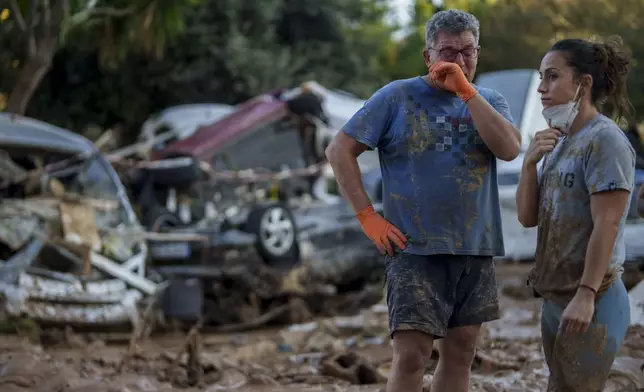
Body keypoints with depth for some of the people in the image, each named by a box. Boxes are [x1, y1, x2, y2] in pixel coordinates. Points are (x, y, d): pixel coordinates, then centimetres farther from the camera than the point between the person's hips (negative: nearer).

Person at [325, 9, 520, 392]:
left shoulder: (490, 101, 9)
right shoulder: (397, 97, -1)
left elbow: (510, 149, -11)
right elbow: (339, 150, -2)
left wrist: (466, 90, -14)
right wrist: (368, 216, -8)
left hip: (476, 250, 4)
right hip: (415, 249, -4)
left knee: (461, 353, 11)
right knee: (411, 357, -12)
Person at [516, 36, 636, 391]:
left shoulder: (605, 140, -13)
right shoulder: (558, 142, 12)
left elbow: (606, 225, -19)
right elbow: (528, 217, 10)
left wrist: (586, 295, -22)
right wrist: (530, 162, -4)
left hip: (590, 300, -9)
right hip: (555, 297, 9)